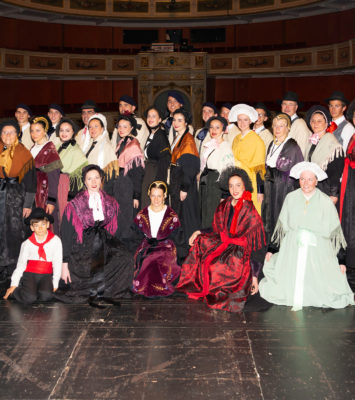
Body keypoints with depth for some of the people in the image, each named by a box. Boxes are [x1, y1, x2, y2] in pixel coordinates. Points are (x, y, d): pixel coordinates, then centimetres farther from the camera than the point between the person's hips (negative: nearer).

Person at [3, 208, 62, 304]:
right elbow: (21, 264, 7)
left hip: (46, 275, 1)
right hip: (30, 274, -1)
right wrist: (13, 285, 6)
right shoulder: (27, 244, 2)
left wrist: (55, 283, 0)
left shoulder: (55, 240, 0)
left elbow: (57, 263, 1)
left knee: (46, 296, -26)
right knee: (29, 299, -23)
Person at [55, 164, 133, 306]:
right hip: (83, 247, -3)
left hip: (105, 244, 3)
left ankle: (107, 292, -8)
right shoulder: (74, 205, -3)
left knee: (126, 259, -23)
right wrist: (65, 264, -8)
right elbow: (66, 236, -4)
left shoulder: (111, 203, 7)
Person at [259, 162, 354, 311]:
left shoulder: (325, 202, -1)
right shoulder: (291, 198, 4)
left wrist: (341, 260, 0)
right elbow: (281, 226, 11)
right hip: (292, 249, 1)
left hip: (318, 250, -1)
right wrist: (271, 249, 9)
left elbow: (335, 232, 2)